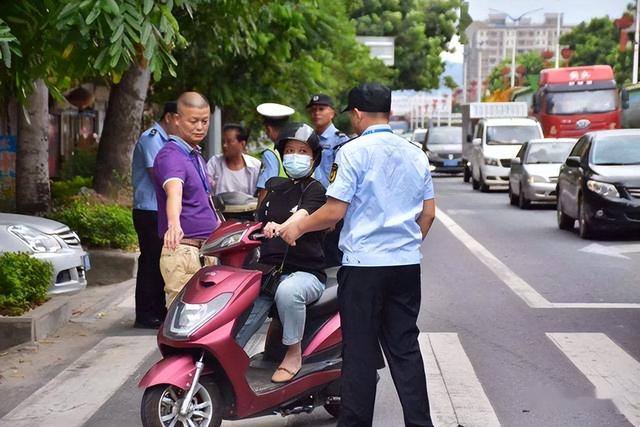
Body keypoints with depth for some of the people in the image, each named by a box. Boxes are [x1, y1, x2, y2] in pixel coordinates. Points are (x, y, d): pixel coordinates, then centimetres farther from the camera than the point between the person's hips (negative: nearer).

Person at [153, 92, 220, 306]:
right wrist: (174, 225, -52)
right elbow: (174, 191, -36)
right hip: (183, 251, -9)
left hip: (205, 251, 9)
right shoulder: (171, 155, -16)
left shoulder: (196, 155, 15)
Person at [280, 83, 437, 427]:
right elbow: (428, 213, 12)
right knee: (405, 348, 11)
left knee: (360, 351, 2)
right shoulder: (415, 154, 10)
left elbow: (334, 211, -13)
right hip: (407, 264, 6)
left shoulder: (354, 152, -9)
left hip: (363, 264, -5)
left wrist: (298, 228, 1)